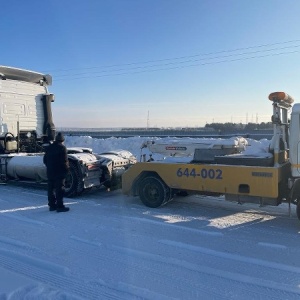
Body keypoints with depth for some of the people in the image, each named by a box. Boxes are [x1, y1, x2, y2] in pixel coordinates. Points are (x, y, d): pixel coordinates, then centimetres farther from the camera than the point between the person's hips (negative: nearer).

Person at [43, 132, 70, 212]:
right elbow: (64, 161, -16)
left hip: (50, 172, 7)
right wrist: (67, 168, -1)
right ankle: (60, 206, -1)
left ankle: (52, 205, 18)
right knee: (60, 189, -3)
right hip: (59, 172, -7)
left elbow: (45, 160, 15)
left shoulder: (49, 147, 11)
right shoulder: (62, 147, -12)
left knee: (51, 189, 12)